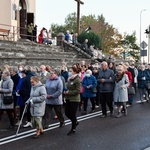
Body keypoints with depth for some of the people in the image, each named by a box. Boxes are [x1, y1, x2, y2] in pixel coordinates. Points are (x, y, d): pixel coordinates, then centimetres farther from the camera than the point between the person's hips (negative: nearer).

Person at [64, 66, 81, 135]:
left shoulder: (77, 80, -15)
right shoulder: (69, 79, 10)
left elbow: (78, 91, -19)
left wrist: (69, 92, -18)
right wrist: (66, 92, 4)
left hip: (74, 99, -8)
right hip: (68, 99, 8)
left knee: (72, 114, 1)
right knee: (67, 113, 12)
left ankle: (73, 129, 16)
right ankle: (75, 122, 36)